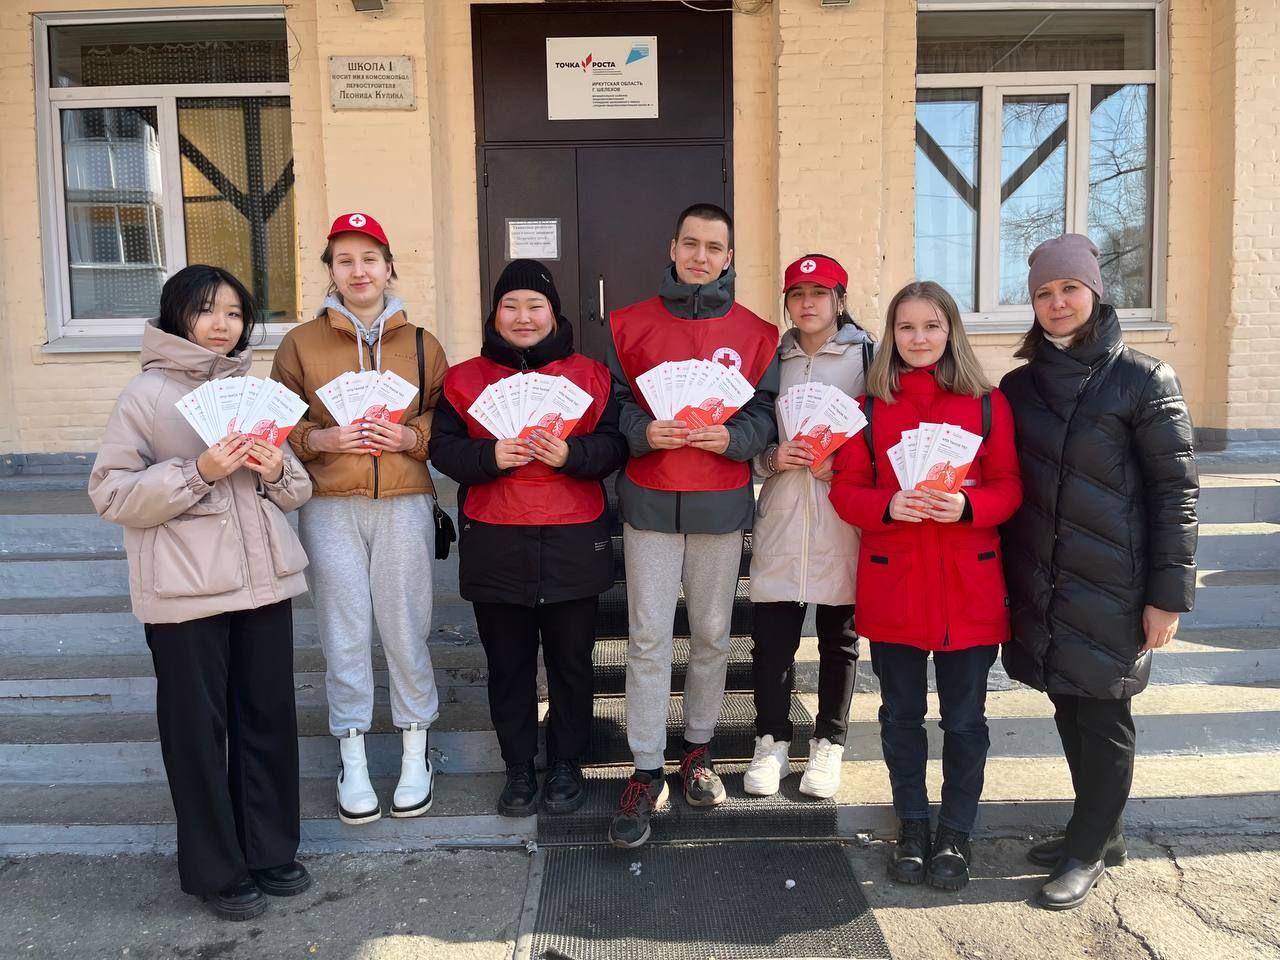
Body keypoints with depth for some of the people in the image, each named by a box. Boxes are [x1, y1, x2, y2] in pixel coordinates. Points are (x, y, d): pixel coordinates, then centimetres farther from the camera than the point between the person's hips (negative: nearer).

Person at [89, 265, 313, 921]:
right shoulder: (147, 393, -4)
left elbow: (297, 491, 14)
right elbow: (110, 493, -9)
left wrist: (276, 472, -9)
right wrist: (197, 473, -21)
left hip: (263, 580, 5)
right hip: (186, 591, -4)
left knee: (269, 717, 11)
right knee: (198, 727, 6)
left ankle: (271, 850, 28)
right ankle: (217, 870, 22)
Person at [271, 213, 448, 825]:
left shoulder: (421, 345, 9)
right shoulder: (301, 343, 7)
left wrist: (409, 436, -10)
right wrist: (322, 439, -11)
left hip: (403, 504, 0)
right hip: (329, 506, 0)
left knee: (405, 630, 4)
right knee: (344, 636, 4)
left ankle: (415, 751, 22)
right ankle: (353, 758, 20)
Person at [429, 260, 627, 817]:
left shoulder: (591, 376, 7)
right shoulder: (464, 379, 7)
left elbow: (614, 446, 1)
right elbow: (443, 447, 2)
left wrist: (570, 453, -17)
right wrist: (490, 456, -16)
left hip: (573, 543, 0)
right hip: (495, 546, 1)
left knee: (571, 660, 9)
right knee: (508, 663, 9)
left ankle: (566, 764, 27)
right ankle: (519, 767, 26)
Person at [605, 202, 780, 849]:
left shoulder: (755, 333, 6)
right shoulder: (630, 324, 7)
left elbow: (768, 413, 4)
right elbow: (612, 402, 5)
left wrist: (731, 437, -16)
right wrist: (644, 431, -15)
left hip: (721, 504, 1)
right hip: (649, 500, 0)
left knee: (712, 633, 10)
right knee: (648, 639, 0)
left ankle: (698, 747, 31)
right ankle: (646, 773, 11)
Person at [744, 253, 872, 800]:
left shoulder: (867, 356, 1)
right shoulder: (771, 358, 11)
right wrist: (773, 457, -6)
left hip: (843, 519, -2)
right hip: (781, 515, 2)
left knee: (839, 635, 9)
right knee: (771, 635, 2)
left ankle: (829, 744, 25)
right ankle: (772, 740, 20)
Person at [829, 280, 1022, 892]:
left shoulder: (987, 404, 2)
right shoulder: (869, 408, 4)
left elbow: (1009, 486, 0)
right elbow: (846, 489, 1)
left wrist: (967, 506, -19)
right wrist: (888, 506, -18)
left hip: (969, 587, 0)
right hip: (892, 586, 1)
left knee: (964, 718, 9)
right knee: (901, 714, 12)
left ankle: (956, 835, 27)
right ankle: (912, 827, 31)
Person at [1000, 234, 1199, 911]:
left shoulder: (1143, 379, -5)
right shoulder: (1019, 385, 9)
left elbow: (1176, 490, -7)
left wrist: (1168, 593, -11)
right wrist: (1003, 580, 9)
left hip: (1113, 586, -5)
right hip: (1041, 586, 5)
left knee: (1103, 714, 3)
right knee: (1070, 709, 13)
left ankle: (1086, 851, 20)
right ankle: (1100, 833, 31)